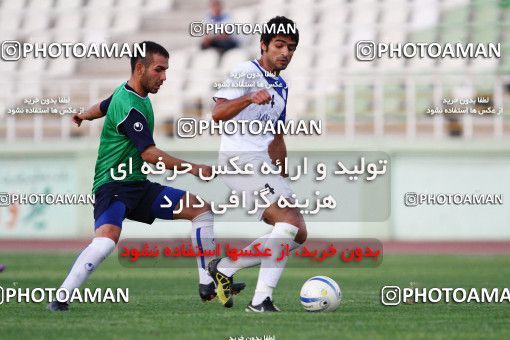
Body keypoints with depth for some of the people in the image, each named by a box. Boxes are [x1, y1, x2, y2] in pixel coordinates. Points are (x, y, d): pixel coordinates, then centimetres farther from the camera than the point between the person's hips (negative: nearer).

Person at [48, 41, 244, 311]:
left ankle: (208, 284, 6)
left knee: (201, 209, 4)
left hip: (138, 185, 10)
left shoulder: (126, 92, 13)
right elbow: (149, 154, -22)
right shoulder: (129, 106, -18)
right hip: (113, 185, -10)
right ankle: (60, 299, -29)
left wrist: (84, 116, 58)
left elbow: (103, 107, 36)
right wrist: (191, 168, -21)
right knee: (107, 238, -35)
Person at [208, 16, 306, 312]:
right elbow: (218, 114, -22)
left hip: (263, 163, 9)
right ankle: (261, 300, -20)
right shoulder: (246, 72, -7)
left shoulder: (281, 86, 20)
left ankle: (225, 268, 8)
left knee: (298, 234, 3)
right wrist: (250, 97, -39)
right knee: (290, 222, -22)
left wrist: (284, 182, 28)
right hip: (239, 158, -9)